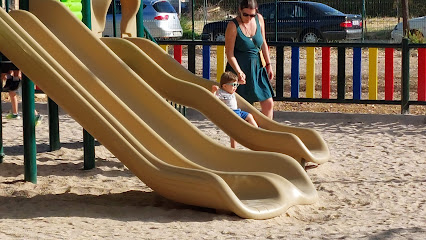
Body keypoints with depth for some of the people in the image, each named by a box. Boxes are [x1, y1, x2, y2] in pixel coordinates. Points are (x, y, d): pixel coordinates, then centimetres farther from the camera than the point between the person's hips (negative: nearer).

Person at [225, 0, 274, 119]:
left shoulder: (259, 19, 2)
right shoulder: (233, 26, -14)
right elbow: (229, 54, -14)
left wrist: (268, 64, 14)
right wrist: (239, 72, -25)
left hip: (257, 67, 5)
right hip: (240, 66, -5)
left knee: (268, 104, 2)